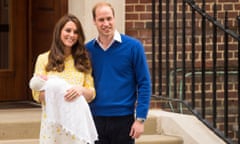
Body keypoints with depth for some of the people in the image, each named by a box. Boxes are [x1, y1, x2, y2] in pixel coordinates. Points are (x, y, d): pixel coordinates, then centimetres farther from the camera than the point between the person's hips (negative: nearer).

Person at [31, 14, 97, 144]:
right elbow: (37, 94, 0)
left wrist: (81, 90, -14)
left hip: (77, 122, 1)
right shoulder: (44, 59, 5)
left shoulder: (83, 60, 11)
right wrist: (53, 90, -19)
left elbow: (92, 93, 8)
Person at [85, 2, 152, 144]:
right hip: (95, 119, 2)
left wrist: (140, 119, -10)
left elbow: (144, 84, -4)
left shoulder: (133, 46, -4)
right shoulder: (88, 49, 4)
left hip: (123, 119, -2)